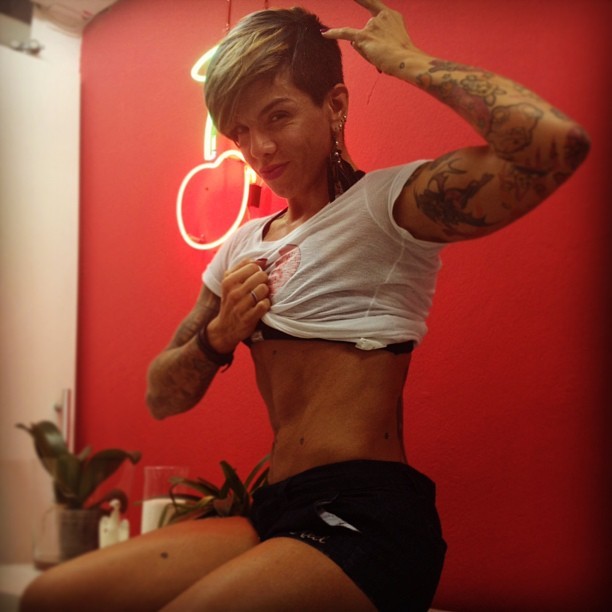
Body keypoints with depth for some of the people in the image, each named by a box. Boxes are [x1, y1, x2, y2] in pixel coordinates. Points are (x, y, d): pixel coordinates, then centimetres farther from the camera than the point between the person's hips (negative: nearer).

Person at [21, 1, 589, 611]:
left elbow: (559, 142, -25)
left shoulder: (389, 201, -6)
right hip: (276, 512, 7)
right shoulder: (244, 246, 15)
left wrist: (405, 60, -12)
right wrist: (219, 336, -5)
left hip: (367, 517, -7)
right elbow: (163, 397, 17)